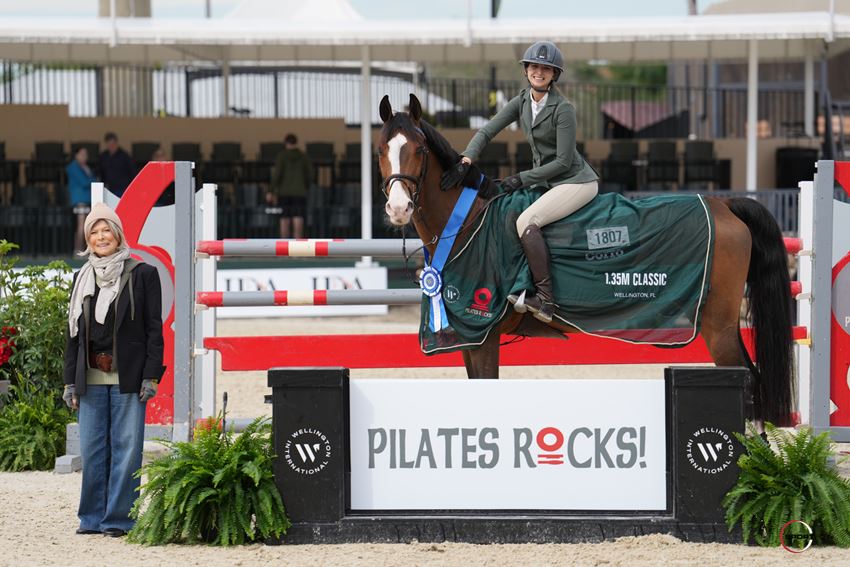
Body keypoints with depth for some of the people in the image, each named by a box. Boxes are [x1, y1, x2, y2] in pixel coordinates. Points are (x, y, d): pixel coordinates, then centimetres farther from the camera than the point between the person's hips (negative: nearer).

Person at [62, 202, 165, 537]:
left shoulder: (142, 275, 1)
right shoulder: (82, 279, 13)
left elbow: (154, 328, -1)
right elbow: (73, 332, 15)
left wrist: (151, 375, -9)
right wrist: (69, 381, 9)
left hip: (128, 378, -4)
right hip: (91, 378, 4)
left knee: (126, 447, -4)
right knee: (92, 447, 4)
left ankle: (119, 518, 1)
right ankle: (92, 518, 12)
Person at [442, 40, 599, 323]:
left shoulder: (563, 109, -18)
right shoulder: (522, 102, 3)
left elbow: (563, 161, -19)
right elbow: (487, 131, 0)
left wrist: (522, 179, -18)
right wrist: (465, 162, -16)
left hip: (576, 181, -9)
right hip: (546, 181, 9)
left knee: (526, 221, -26)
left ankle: (545, 298, -28)